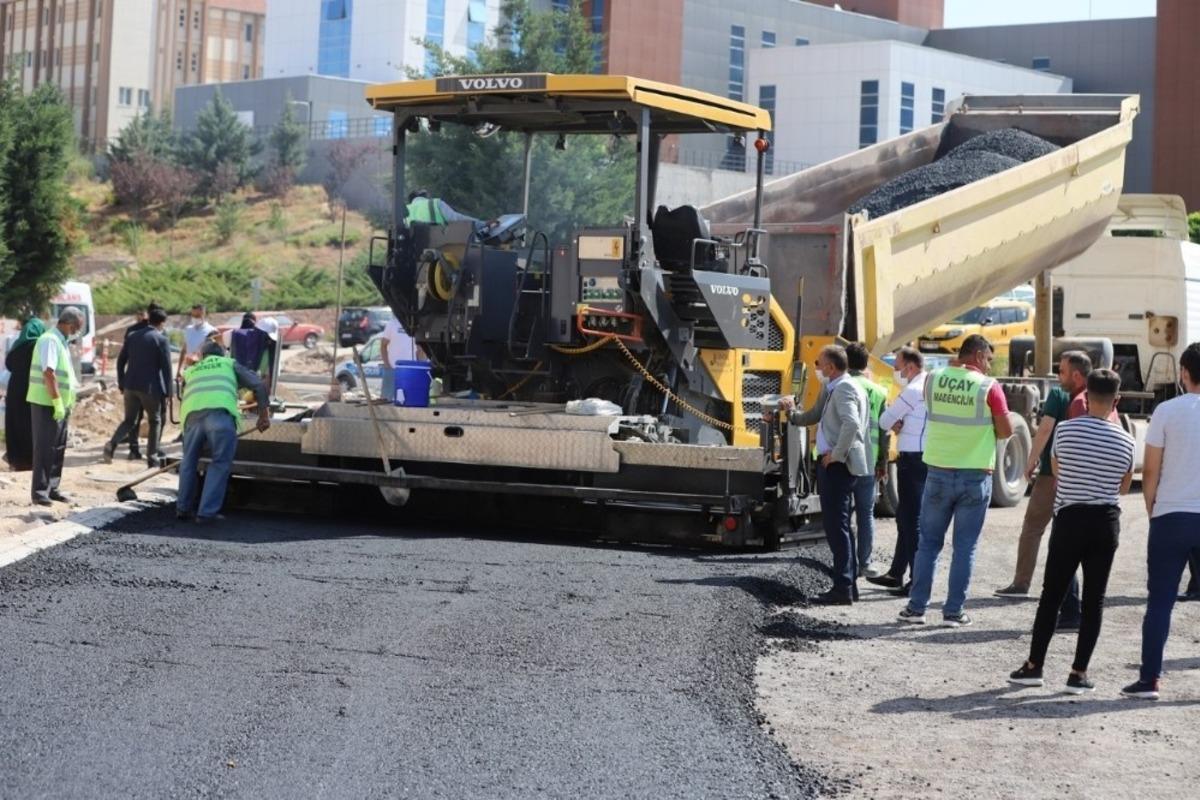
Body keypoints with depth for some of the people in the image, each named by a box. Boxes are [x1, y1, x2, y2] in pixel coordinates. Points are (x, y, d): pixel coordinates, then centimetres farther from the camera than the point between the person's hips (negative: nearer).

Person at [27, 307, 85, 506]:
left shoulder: (61, 342, 15)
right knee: (44, 448, -5)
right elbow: (48, 373, -24)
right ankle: (40, 492, -1)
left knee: (58, 449, 13)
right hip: (46, 404, -9)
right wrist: (57, 402, -25)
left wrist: (66, 403, 20)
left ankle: (52, 488, 19)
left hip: (60, 404, 9)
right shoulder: (50, 340, -16)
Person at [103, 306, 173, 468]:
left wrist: (121, 384, 18)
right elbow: (166, 367, -9)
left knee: (129, 420, 14)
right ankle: (152, 457, 12)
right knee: (155, 421, 13)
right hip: (150, 387, -4)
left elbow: (120, 361, 11)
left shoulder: (133, 336, 9)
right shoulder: (161, 340, -7)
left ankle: (112, 444, -11)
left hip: (131, 386, 4)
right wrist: (166, 391, -1)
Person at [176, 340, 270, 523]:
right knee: (220, 463, 5)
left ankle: (183, 508, 25)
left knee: (189, 461, 21)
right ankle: (207, 512, 0)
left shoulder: (190, 371, 38)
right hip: (220, 412, -3)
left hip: (192, 414, 3)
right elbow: (258, 385, 20)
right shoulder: (229, 364, 30)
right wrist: (264, 414, 25)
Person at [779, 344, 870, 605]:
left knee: (837, 527, -8)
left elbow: (851, 424, -29)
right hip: (831, 466, 11)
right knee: (839, 527, 16)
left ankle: (843, 588, -7)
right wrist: (791, 411, 15)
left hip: (838, 466, -11)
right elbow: (813, 417, 28)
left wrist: (836, 455, -23)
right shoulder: (830, 389, 17)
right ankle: (848, 584, 23)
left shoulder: (844, 388, -15)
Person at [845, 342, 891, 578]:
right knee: (866, 513, 10)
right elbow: (885, 431, 4)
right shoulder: (878, 392, 3)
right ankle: (864, 563, 10)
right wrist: (883, 462, 12)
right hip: (868, 462, 2)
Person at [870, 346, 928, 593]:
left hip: (912, 459, -9)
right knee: (906, 518, 17)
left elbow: (885, 421, -8)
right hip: (928, 459, 9)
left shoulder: (913, 392, -16)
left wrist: (896, 425, 12)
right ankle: (896, 574, 26)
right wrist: (902, 425, -1)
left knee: (912, 521, -6)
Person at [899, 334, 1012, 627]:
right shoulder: (989, 387, -10)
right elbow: (1006, 431, -6)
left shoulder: (933, 379, 0)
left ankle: (916, 607, 13)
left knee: (928, 542, 12)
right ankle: (953, 611, 7)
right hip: (975, 476, -3)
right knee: (965, 546, 6)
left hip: (938, 472, 3)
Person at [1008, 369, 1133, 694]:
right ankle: (1079, 673, 5)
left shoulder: (1065, 430, -7)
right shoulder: (1124, 440, -3)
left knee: (1052, 595, 8)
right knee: (1094, 600, 6)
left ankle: (1034, 666, 11)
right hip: (1106, 522, 1)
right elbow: (1124, 487, 10)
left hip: (1070, 518, -1)